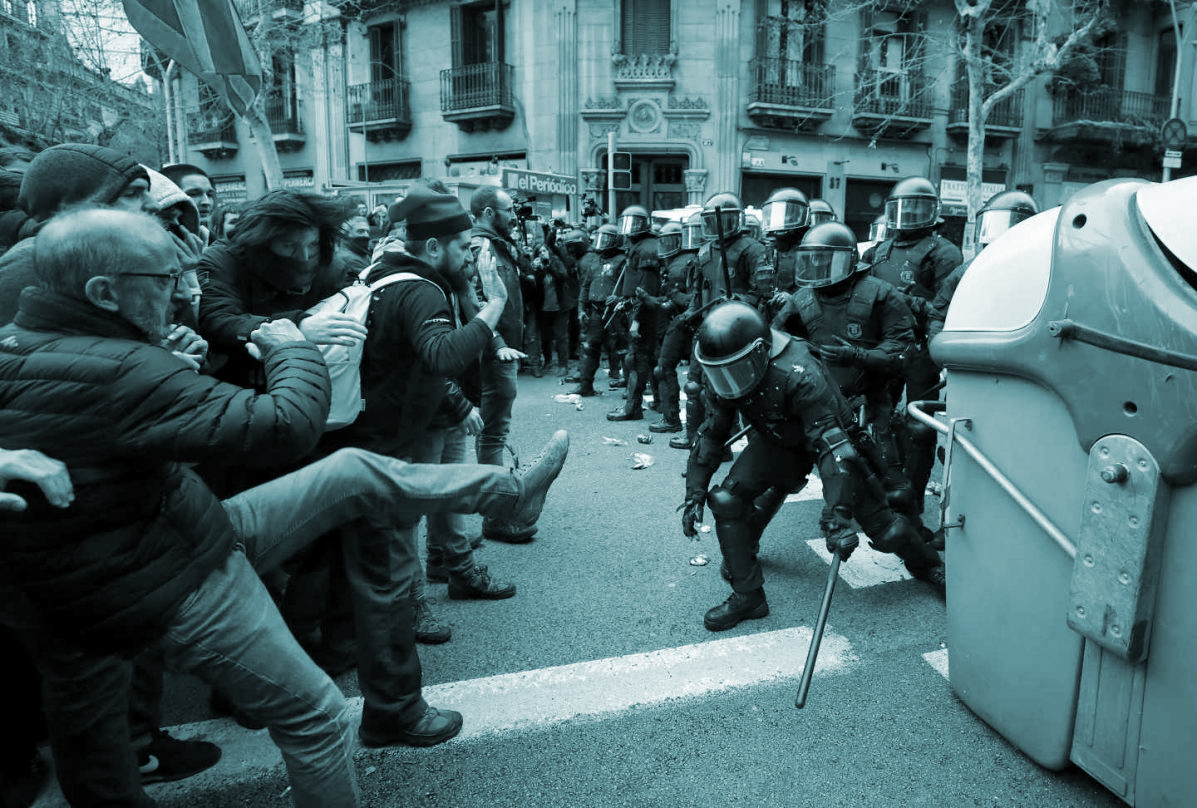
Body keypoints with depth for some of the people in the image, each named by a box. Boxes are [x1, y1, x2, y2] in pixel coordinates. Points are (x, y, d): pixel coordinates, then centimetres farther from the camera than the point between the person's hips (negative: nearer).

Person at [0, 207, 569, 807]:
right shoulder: (116, 374, -31)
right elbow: (289, 425, -30)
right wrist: (292, 349, -10)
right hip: (183, 592, -9)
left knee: (356, 471, 6)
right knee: (314, 716, 5)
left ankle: (513, 491, 16)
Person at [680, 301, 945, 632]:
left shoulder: (800, 376, -40)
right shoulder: (721, 381, -21)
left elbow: (833, 446, -40)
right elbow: (710, 435, -6)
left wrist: (841, 518, -43)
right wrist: (694, 493, -11)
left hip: (829, 439, -4)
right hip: (777, 442, 5)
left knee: (876, 519, -4)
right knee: (725, 501, -15)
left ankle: (929, 566, 30)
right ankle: (747, 595, 1)